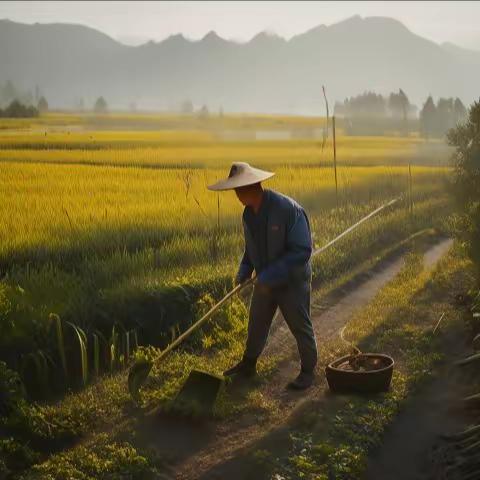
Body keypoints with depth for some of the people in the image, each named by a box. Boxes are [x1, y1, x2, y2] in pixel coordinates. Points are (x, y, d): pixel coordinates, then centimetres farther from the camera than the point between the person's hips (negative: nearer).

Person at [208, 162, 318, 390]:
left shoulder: (288, 209, -28)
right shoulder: (249, 214, -4)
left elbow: (302, 250, -28)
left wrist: (270, 275, -30)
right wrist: (244, 269, -6)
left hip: (292, 281, -7)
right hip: (266, 281, 7)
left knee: (300, 327, 8)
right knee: (256, 323, 17)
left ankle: (308, 371, 26)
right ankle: (248, 364, 36)